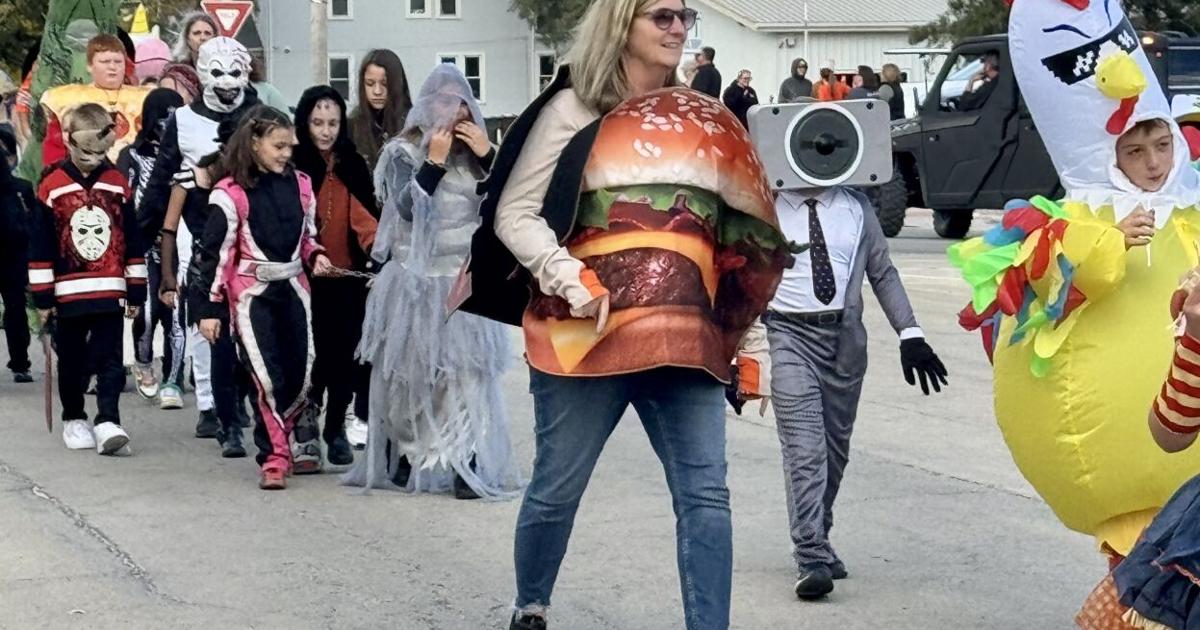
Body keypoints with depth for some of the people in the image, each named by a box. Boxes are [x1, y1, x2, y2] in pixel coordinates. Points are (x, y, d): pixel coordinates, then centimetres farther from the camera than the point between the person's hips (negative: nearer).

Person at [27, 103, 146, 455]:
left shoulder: (118, 184, 4)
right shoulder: (52, 186, -4)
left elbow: (132, 242, 8)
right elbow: (40, 246, -1)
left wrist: (136, 293, 7)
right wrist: (42, 297, -2)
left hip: (110, 293, 1)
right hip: (68, 293, -1)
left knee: (110, 360, -5)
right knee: (72, 361, 11)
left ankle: (107, 423, -8)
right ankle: (74, 420, 25)